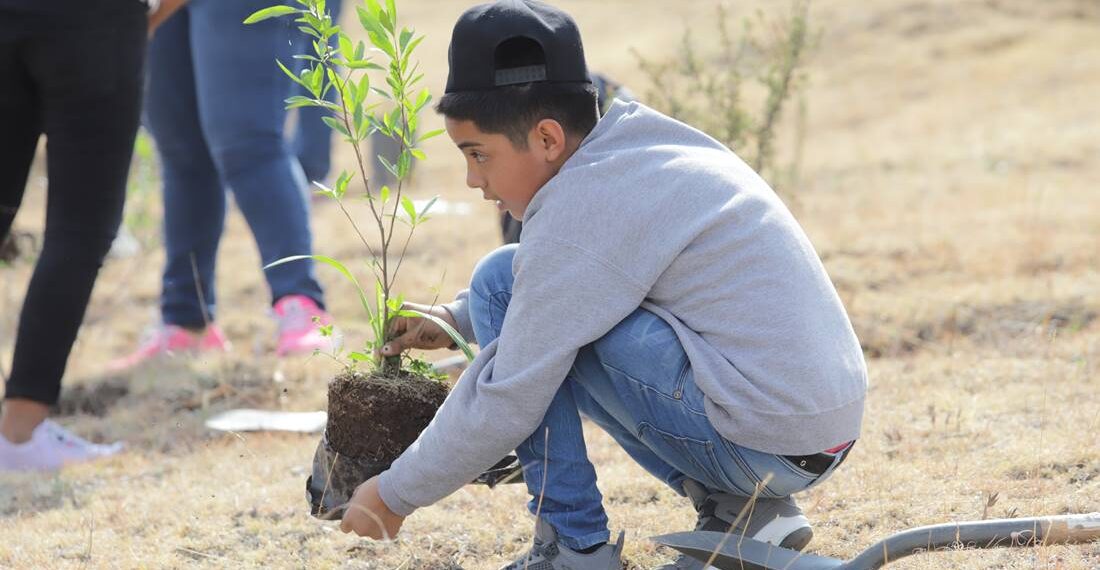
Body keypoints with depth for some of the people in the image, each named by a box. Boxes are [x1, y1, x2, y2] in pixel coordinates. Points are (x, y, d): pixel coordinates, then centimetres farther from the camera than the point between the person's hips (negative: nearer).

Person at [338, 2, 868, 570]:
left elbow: (505, 404, -12)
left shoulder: (580, 211, -15)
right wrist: (456, 321, 23)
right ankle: (735, 507, 14)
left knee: (500, 283, -5)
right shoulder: (648, 150, 12)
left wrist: (394, 496, 1)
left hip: (766, 435, -9)